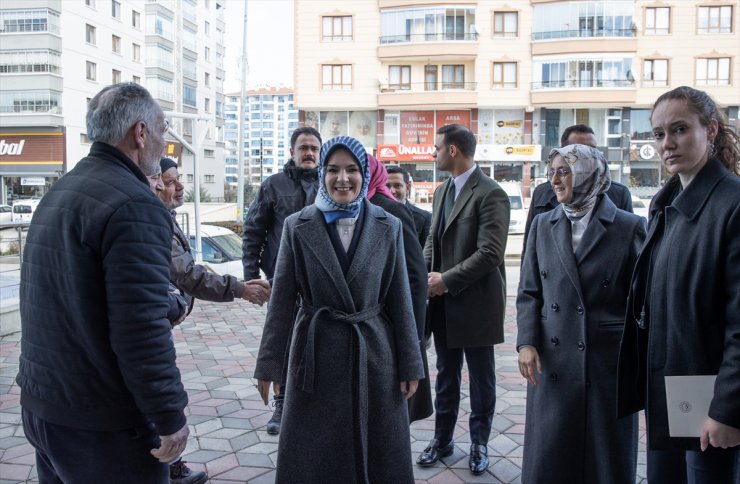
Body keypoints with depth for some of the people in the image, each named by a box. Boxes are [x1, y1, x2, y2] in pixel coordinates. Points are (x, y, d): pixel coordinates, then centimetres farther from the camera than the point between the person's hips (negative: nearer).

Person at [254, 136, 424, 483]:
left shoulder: (389, 227, 0)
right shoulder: (297, 226, -3)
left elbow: (400, 299, 2)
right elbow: (281, 300, -2)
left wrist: (410, 364, 1)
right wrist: (269, 365, -2)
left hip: (374, 352, 1)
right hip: (317, 353, 0)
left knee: (379, 455, 12)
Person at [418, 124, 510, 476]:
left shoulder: (490, 194, -15)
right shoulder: (442, 190, 11)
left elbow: (490, 253, -21)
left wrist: (447, 280, -18)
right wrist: (426, 273, -2)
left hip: (476, 303, -7)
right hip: (444, 302, 7)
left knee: (481, 378, 10)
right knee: (446, 375, 17)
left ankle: (479, 443, 26)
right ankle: (442, 438, 31)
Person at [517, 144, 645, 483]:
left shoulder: (629, 228, -3)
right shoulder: (542, 225, 7)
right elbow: (529, 292, 8)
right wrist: (526, 342, -4)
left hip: (608, 362, -2)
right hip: (551, 362, 3)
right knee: (548, 457, 9)